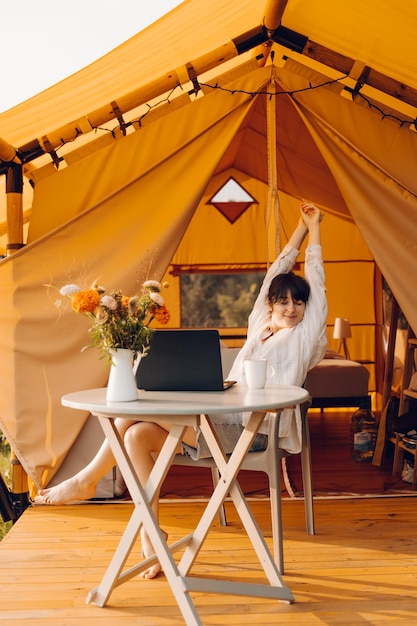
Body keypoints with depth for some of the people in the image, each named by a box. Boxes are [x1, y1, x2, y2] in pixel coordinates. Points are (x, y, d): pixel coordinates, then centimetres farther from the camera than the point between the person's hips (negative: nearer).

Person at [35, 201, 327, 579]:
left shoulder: (304, 336, 7)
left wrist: (313, 227, 14)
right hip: (221, 423, 7)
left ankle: (87, 479, -8)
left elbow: (316, 281, 7)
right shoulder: (261, 324, 22)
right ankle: (152, 544, -12)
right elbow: (278, 270, 26)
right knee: (137, 435, -18)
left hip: (251, 432, -7)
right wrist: (300, 227, 30)